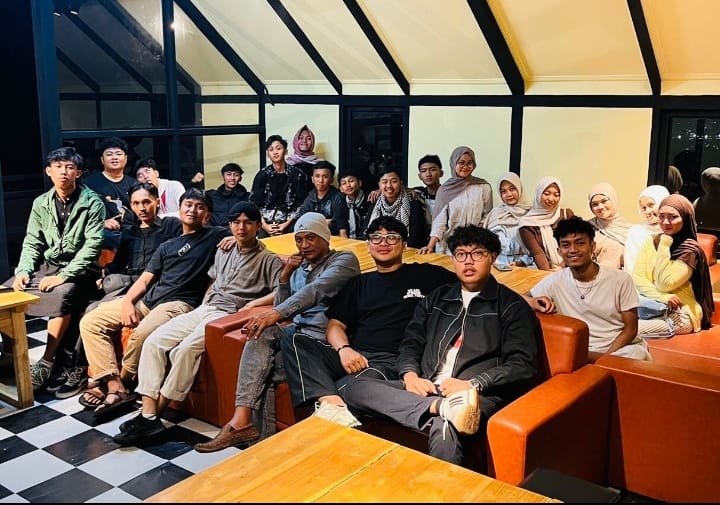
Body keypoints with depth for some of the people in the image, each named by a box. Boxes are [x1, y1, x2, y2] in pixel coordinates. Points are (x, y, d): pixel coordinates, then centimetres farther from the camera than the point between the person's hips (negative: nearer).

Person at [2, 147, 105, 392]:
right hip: (47, 266, 6)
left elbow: (93, 245, -15)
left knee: (62, 295, -34)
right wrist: (24, 271, -9)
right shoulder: (41, 203, 8)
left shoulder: (92, 202, -8)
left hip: (79, 270, -5)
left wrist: (63, 275, -23)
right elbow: (32, 243, 10)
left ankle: (47, 363, -22)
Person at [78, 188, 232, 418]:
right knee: (90, 322, -4)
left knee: (143, 334, -36)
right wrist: (127, 302, -1)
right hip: (147, 299, 7)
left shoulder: (215, 235, 10)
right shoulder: (167, 246, 25)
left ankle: (122, 382, -8)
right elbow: (144, 280, 17)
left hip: (180, 303, -7)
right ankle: (114, 387, -12)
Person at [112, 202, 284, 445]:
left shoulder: (268, 260, 1)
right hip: (203, 309, 7)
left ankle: (155, 413, -20)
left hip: (228, 315, -7)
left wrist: (252, 304, -15)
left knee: (186, 348, -32)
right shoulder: (223, 252, 23)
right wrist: (202, 304, 17)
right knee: (154, 342, -16)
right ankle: (147, 414, -21)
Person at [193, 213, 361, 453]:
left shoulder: (344, 260, -3)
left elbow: (316, 291, -22)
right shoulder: (299, 267, 21)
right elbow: (282, 309, 19)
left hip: (323, 335, -6)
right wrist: (285, 275, 4)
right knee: (261, 332, -27)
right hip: (296, 330, 6)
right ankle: (242, 421, -33)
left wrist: (276, 313, -35)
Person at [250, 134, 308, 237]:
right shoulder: (262, 175, 8)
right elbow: (254, 204, 5)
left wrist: (287, 224, -9)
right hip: (266, 224, 1)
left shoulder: (298, 175, 5)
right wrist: (264, 225, -9)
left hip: (289, 225, -1)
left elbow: (301, 205, 3)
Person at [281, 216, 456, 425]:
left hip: (391, 361, -5)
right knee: (292, 340, -21)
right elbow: (335, 325, 17)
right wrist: (344, 349, -8)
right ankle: (330, 402, -37)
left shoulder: (424, 275, 15)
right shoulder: (359, 283, 26)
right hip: (353, 357, 6)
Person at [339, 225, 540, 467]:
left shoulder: (511, 306, 8)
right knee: (355, 387, -23)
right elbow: (410, 343, 20)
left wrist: (472, 385, -16)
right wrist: (410, 375, -3)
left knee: (444, 432, -43)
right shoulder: (437, 298, 24)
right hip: (424, 390, 6)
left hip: (478, 397, -6)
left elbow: (522, 366, -2)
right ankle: (442, 407, -36)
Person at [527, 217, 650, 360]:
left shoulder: (621, 279, -5)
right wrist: (533, 302, -21)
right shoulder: (555, 281, -2)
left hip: (622, 347, -2)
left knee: (634, 354, -36)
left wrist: (606, 357, -17)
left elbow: (630, 328, -2)